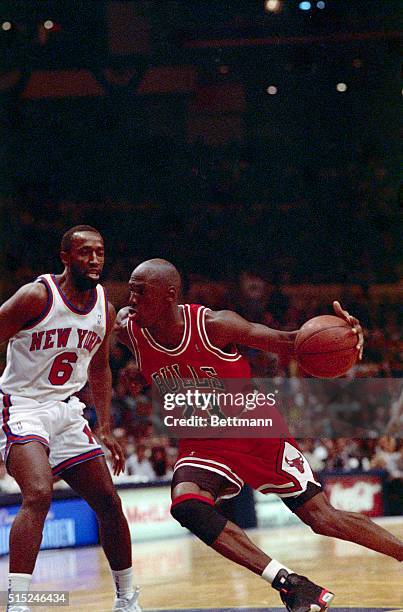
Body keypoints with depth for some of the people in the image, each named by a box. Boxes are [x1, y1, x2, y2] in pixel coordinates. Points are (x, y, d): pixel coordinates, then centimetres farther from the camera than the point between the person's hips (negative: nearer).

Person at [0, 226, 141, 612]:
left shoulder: (105, 310, 3)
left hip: (67, 410, 7)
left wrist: (105, 429, 17)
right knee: (39, 494, -29)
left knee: (108, 502, 9)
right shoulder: (36, 297, -17)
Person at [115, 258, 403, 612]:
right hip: (204, 445, 3)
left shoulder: (214, 326, -23)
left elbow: (284, 342, -16)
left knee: (324, 519, -4)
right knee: (185, 505, -28)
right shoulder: (128, 330, -15)